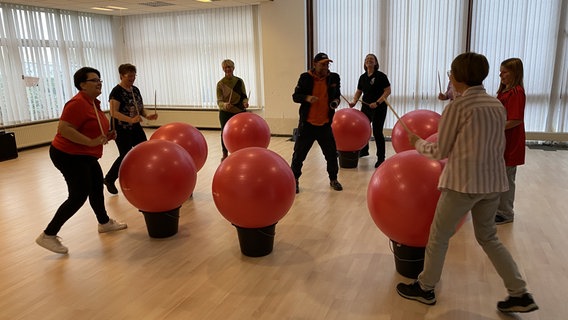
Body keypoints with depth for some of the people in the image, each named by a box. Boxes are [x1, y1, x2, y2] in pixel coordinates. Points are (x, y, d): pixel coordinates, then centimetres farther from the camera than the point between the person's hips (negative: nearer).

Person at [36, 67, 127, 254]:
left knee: (97, 187, 19)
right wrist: (92, 142, -29)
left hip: (84, 156, 10)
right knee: (79, 196, -7)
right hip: (69, 155, -10)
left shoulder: (93, 103, 10)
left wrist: (106, 136, 4)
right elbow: (63, 129, -29)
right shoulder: (78, 103, -22)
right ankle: (48, 235, 5)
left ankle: (104, 223, 39)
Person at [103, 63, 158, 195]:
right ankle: (109, 179, 19)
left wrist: (148, 116, -8)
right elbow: (114, 112, -25)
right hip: (122, 130, -7)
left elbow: (140, 108, 14)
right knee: (126, 156, -3)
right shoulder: (116, 91, -16)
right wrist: (131, 120, -38)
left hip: (135, 128, 7)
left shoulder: (135, 90, 7)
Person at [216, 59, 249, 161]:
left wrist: (245, 102, -18)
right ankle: (225, 154, 25)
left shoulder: (239, 81, 0)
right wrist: (225, 105, -34)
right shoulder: (220, 83, -6)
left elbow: (244, 96, 5)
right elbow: (219, 101, -12)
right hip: (225, 113, -1)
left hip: (240, 112, 1)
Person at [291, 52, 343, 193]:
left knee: (331, 153, 9)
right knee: (299, 153, 3)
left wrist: (336, 101, -6)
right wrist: (307, 98, -23)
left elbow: (336, 95, 16)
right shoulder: (306, 77, -7)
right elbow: (295, 96, -4)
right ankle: (295, 180, 20)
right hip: (307, 123, -2)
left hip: (325, 123, 3)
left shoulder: (333, 77, 2)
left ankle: (333, 179, 29)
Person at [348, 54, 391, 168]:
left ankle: (381, 158, 3)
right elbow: (358, 92, 15)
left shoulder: (381, 76, -9)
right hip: (365, 107, 6)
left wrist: (377, 103, -21)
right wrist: (354, 101, -4)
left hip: (378, 108, -6)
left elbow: (388, 91, -12)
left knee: (377, 132, -6)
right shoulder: (362, 77, 8)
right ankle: (364, 151, 37)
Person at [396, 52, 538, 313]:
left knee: (438, 236, 9)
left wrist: (418, 143, 10)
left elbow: (440, 152, -7)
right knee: (488, 237, 22)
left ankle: (425, 288, 23)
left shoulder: (457, 107, -12)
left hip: (463, 182, -7)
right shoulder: (497, 105, 7)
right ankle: (520, 294, 23)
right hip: (493, 181, 7)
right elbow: (496, 145, 16)